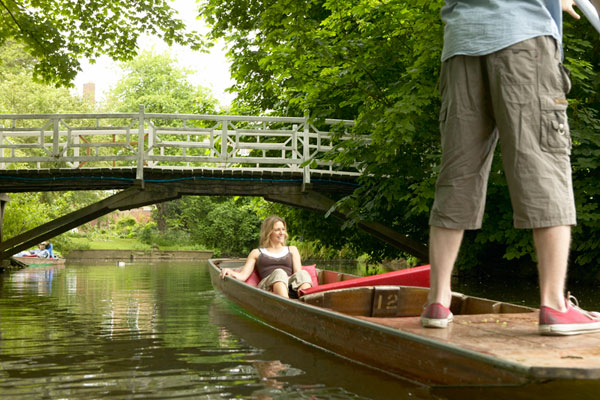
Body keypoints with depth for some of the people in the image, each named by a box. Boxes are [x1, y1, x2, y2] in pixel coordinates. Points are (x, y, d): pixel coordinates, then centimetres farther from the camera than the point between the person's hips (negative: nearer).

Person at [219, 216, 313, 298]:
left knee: (303, 274, -33)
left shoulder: (292, 250, 32)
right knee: (279, 273, -37)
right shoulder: (256, 253, 28)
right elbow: (243, 275, 16)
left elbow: (298, 272, 16)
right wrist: (231, 273, -9)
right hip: (266, 287, -2)